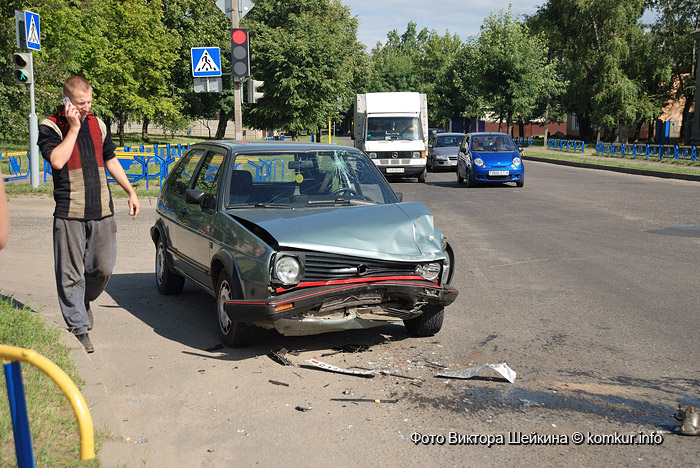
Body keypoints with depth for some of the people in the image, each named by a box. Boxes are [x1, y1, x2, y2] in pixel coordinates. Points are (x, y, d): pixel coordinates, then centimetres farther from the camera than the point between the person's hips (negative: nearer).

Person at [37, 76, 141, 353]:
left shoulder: (98, 125, 13)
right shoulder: (50, 127, -2)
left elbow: (110, 161, 23)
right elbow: (57, 160, -20)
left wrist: (131, 192, 20)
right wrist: (74, 127, -13)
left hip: (102, 211, 4)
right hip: (69, 213, -4)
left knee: (103, 268, 6)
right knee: (71, 273, -1)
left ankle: (84, 301, 35)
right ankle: (79, 327, 10)